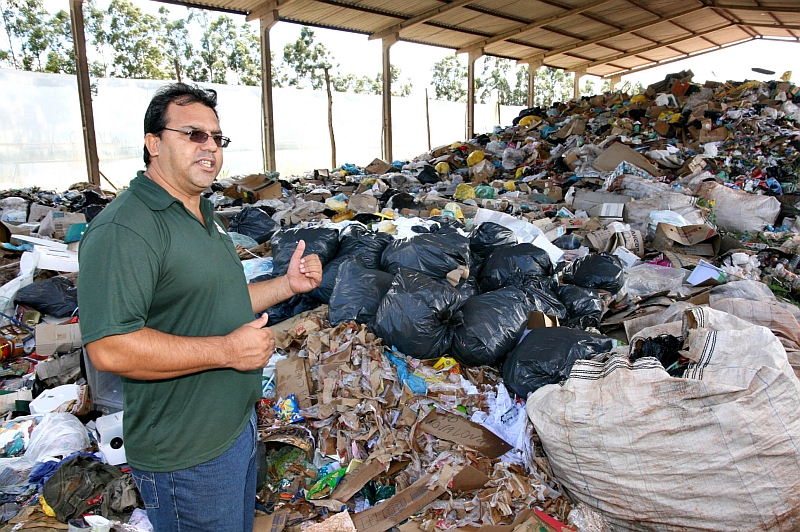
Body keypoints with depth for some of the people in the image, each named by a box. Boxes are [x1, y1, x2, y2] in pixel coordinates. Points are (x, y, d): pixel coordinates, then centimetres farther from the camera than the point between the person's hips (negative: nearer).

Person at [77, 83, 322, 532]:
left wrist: (288, 284, 4)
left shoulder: (203, 216, 11)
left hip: (239, 424, 10)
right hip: (186, 455, -9)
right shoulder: (124, 229, -23)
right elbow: (109, 348, -30)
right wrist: (226, 350, -28)